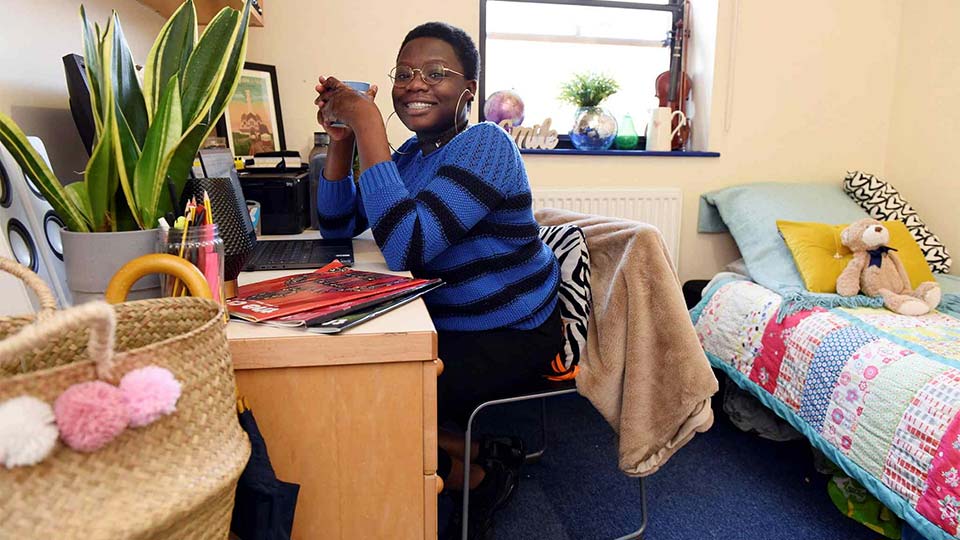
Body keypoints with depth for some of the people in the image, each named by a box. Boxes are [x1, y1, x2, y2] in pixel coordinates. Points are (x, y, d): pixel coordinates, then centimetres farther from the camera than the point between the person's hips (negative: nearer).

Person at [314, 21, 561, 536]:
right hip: (449, 326, 9)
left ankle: (480, 475, 11)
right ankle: (476, 451, 13)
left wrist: (369, 125, -28)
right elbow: (339, 226, 10)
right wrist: (341, 139, -4)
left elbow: (406, 246, -31)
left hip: (508, 338, -9)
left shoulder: (483, 145, -18)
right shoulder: (413, 152, 9)